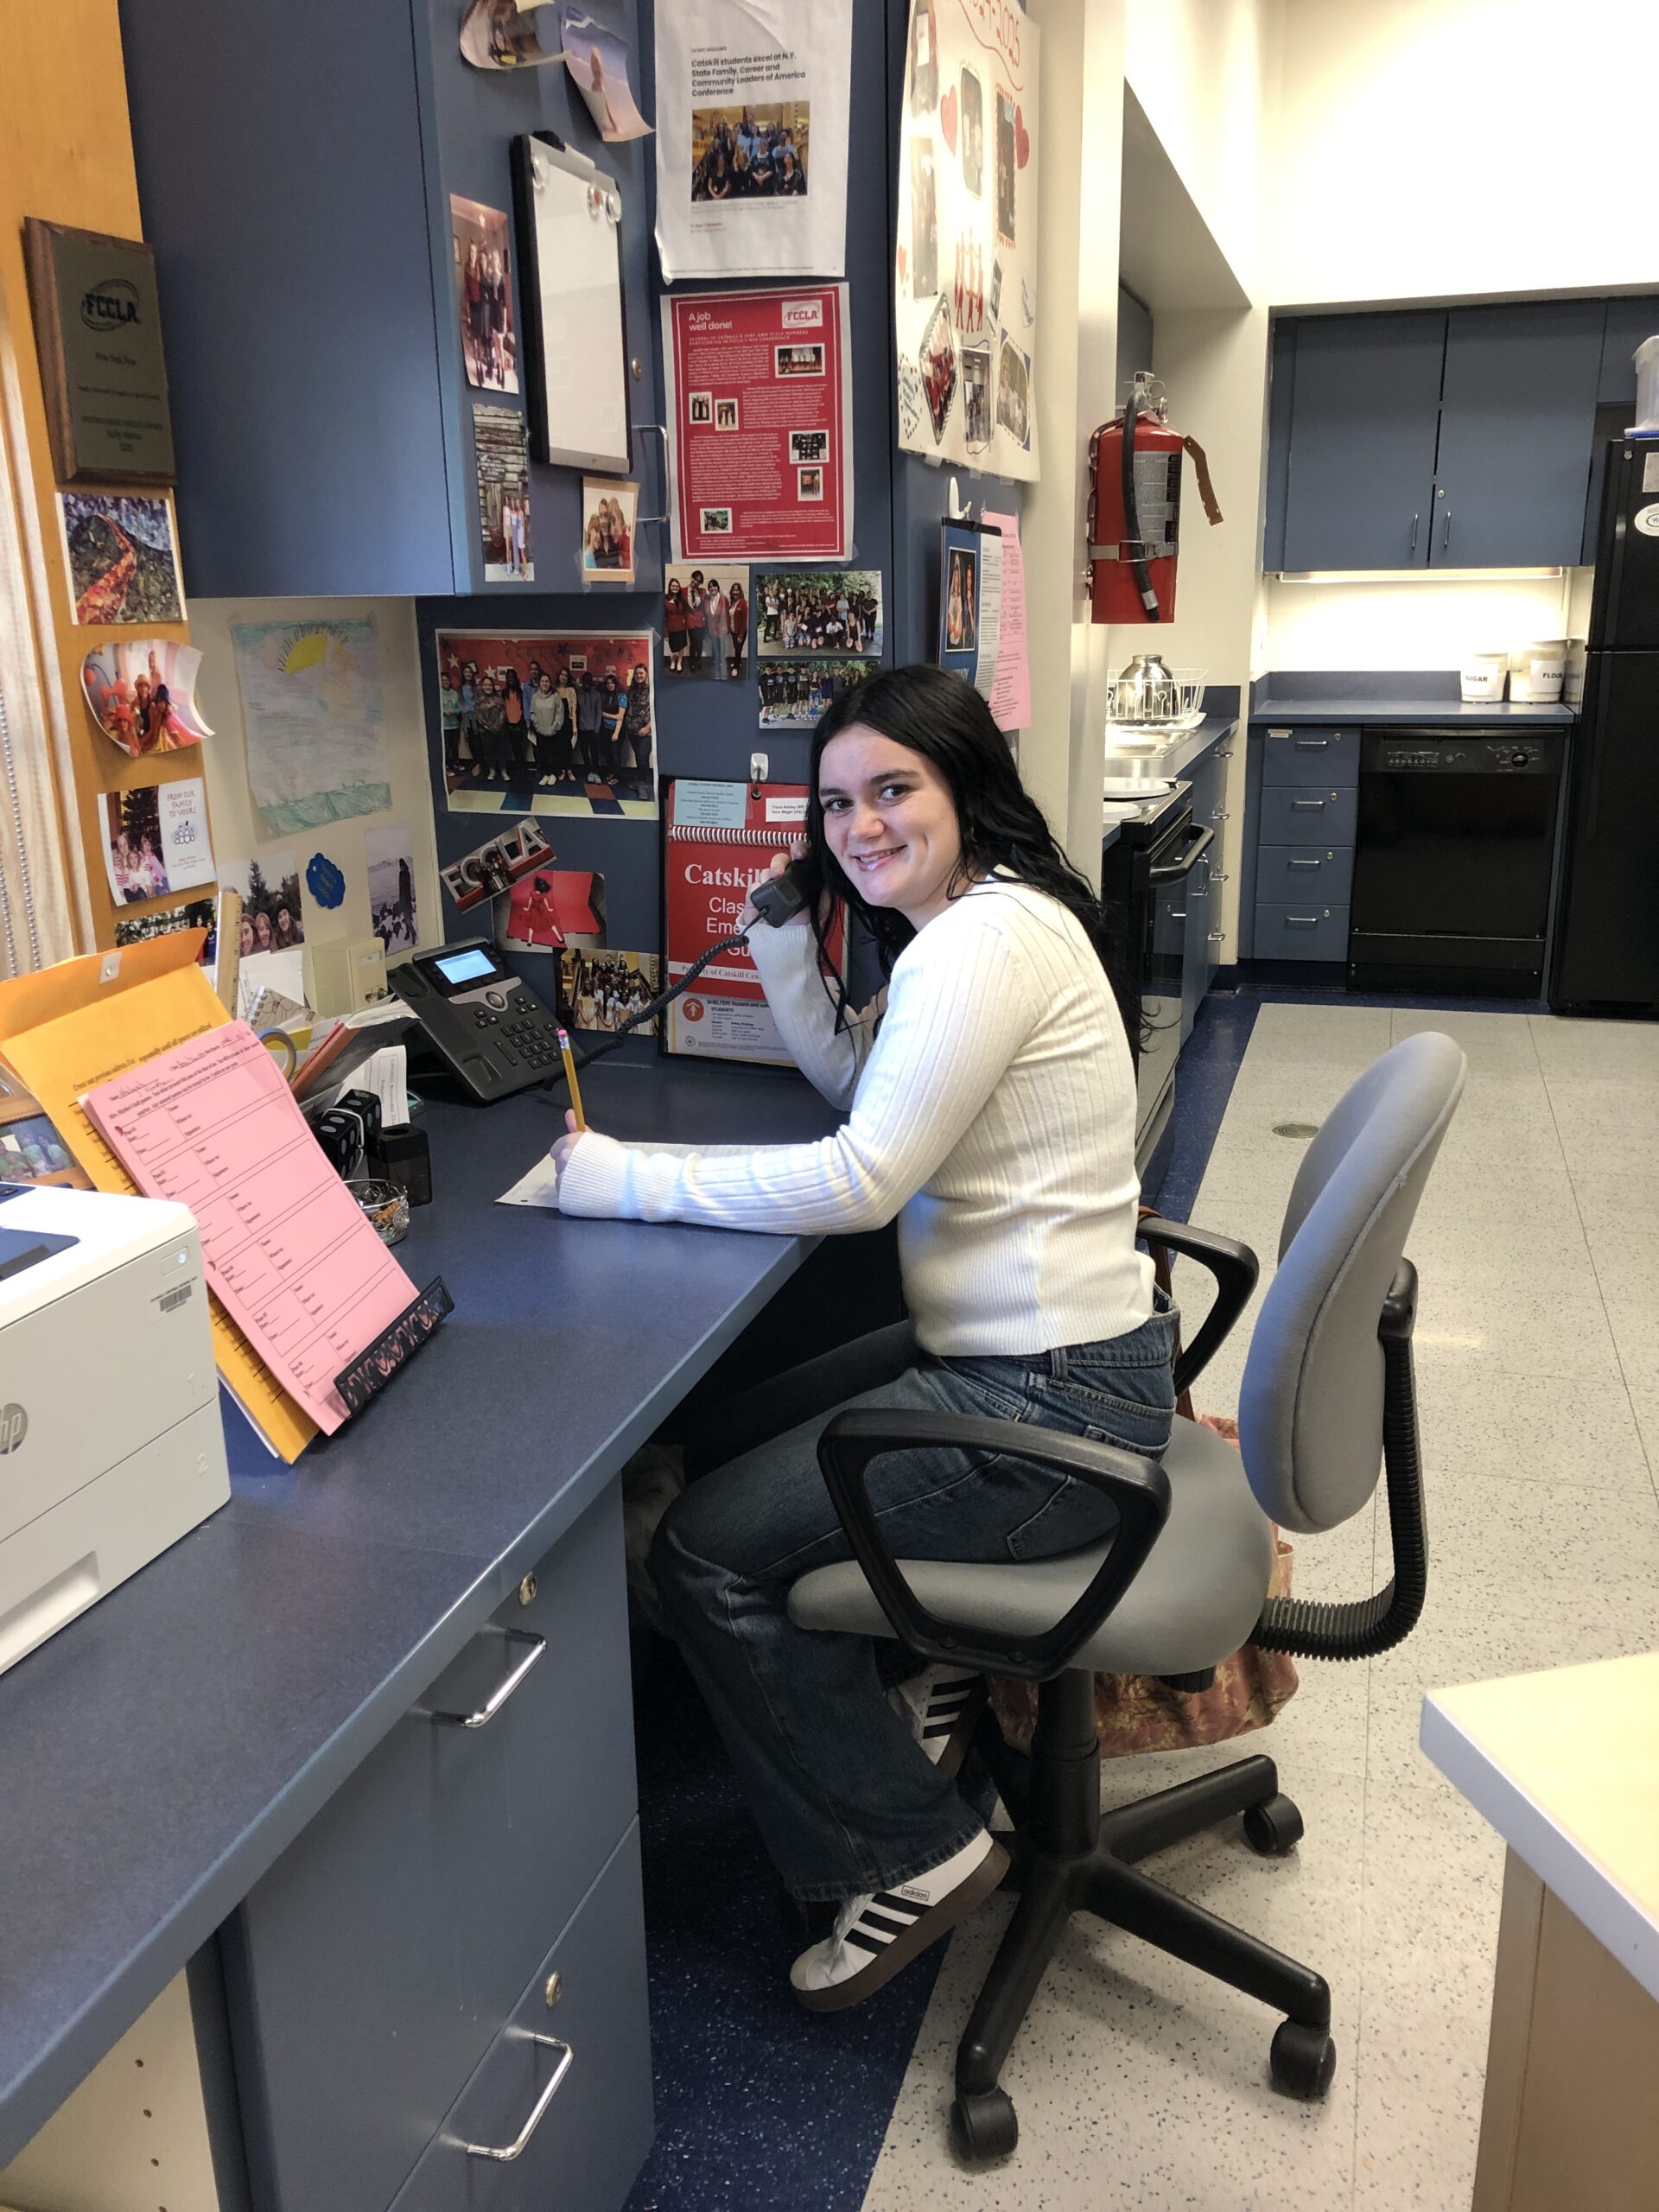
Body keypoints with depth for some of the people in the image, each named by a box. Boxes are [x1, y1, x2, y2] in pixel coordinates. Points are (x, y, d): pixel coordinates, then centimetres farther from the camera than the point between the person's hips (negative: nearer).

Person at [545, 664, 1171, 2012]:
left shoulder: (987, 941, -21)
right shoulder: (967, 924, 11)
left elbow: (861, 1180, -25)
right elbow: (855, 1077, 20)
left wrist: (622, 1180, -19)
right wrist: (787, 949, 5)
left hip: (1052, 1403, -11)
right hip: (1009, 1354, 11)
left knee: (707, 1551, -7)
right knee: (723, 1442, 20)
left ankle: (915, 1852, 7)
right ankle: (904, 1674, 30)